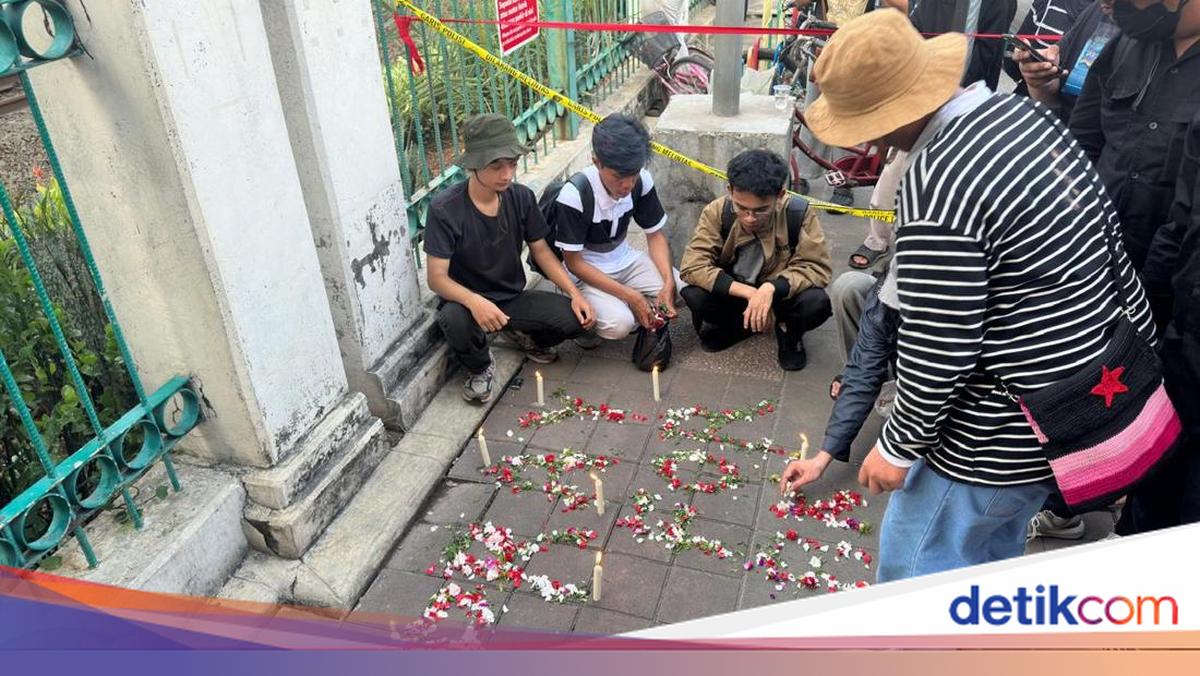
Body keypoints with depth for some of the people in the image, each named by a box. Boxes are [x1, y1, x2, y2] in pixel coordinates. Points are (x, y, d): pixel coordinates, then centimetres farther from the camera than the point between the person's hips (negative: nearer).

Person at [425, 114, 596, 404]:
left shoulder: (521, 197, -7)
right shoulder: (444, 209, -21)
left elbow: (541, 250, 4)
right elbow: (437, 277, -21)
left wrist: (575, 293, -9)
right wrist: (474, 301, -41)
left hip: (513, 298, 4)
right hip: (467, 301, -3)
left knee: (578, 318, -19)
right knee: (455, 320, -40)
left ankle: (524, 334, 15)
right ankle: (480, 367, -3)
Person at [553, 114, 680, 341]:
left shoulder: (642, 181, -12)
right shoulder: (574, 195, -26)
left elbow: (655, 235, 0)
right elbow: (574, 262, -20)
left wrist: (669, 283, -19)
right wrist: (631, 296, -25)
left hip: (626, 261, 5)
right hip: (587, 272, -5)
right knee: (619, 324, -30)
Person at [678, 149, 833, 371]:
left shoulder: (797, 213, -24)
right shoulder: (717, 212, -22)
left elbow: (816, 267, -21)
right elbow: (692, 267, -27)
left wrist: (771, 288, -39)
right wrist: (749, 293, -35)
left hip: (778, 293, -1)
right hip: (733, 293, 1)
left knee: (817, 303, -31)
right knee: (694, 295, -29)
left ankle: (788, 330, 5)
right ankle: (725, 325, 5)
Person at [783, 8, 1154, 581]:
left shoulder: (937, 185, -28)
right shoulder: (1024, 113, 1)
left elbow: (937, 347, -25)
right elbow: (1109, 236, 12)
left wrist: (898, 447, -10)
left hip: (1003, 435, -9)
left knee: (914, 577, 9)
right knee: (994, 555, 29)